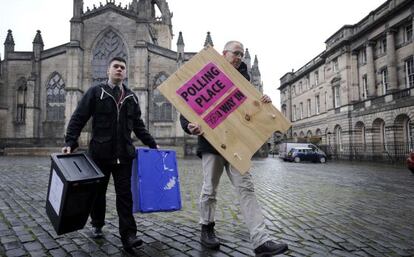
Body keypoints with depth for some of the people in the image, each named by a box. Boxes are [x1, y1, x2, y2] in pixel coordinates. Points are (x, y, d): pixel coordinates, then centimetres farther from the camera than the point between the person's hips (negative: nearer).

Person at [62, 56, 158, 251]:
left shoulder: (131, 97, 11)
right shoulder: (95, 92, 2)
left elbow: (138, 126, 16)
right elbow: (78, 119, -1)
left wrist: (152, 144, 11)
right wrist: (70, 142, -12)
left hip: (124, 154, 2)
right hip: (100, 153, -1)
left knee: (125, 194, -2)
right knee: (98, 192, 13)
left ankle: (128, 235, 1)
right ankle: (97, 225, 35)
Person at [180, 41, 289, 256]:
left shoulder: (243, 80, 14)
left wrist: (264, 101, -7)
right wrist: (189, 126, -24)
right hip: (211, 142, -3)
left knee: (246, 188, -4)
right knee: (209, 189, 7)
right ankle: (207, 229, 29)